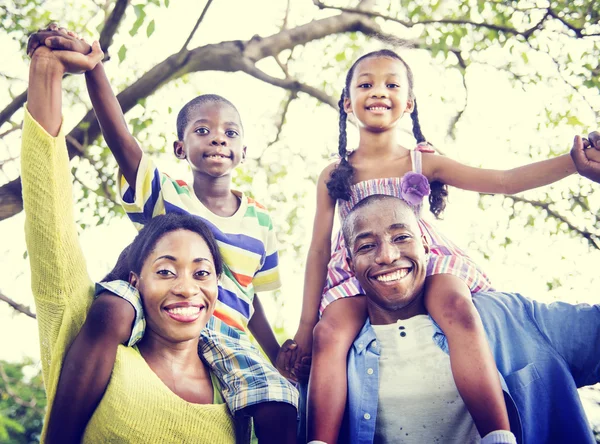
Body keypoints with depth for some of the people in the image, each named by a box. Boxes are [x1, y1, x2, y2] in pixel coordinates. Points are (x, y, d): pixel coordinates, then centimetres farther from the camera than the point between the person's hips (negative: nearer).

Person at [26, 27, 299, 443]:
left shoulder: (260, 221, 14)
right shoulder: (163, 194, 6)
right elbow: (120, 135, -10)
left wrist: (280, 358, 13)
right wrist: (92, 64, -25)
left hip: (224, 335, 3)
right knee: (110, 311, -38)